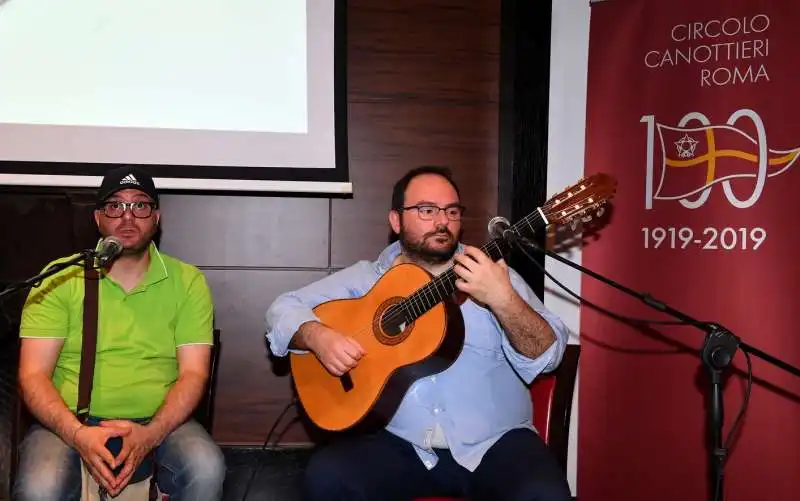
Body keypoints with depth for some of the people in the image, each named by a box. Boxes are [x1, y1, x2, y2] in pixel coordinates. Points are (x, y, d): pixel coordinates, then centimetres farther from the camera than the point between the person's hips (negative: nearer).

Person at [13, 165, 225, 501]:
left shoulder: (187, 281, 4)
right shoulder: (60, 278, 3)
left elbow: (193, 373, -3)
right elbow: (33, 375, -3)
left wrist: (150, 435, -20)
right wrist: (77, 434, -21)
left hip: (159, 422, 1)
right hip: (71, 421, 0)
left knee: (206, 470, -28)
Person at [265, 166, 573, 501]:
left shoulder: (491, 274, 4)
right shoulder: (365, 278, 7)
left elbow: (546, 358, -6)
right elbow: (284, 308, 7)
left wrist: (503, 298, -24)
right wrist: (317, 336, -15)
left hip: (495, 442, 0)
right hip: (399, 444, 1)